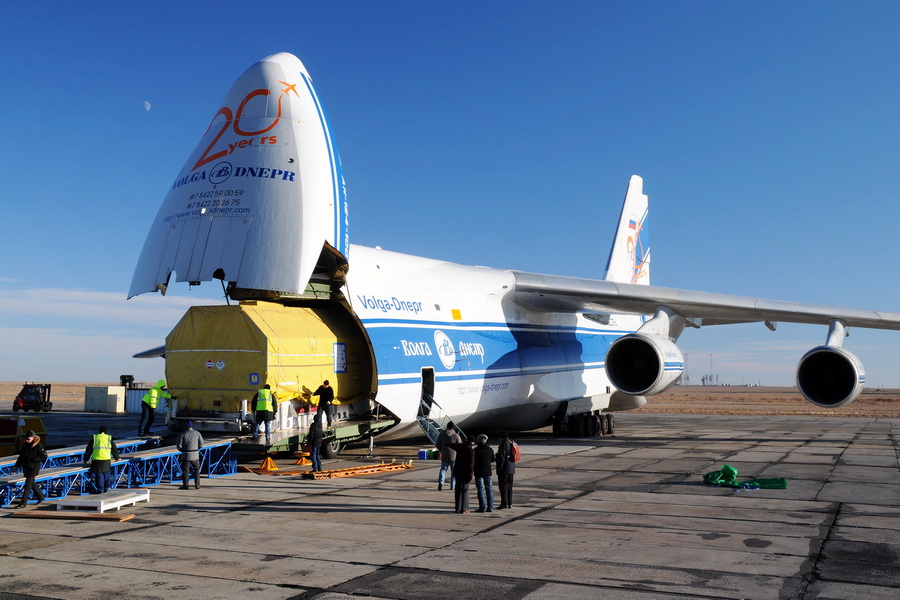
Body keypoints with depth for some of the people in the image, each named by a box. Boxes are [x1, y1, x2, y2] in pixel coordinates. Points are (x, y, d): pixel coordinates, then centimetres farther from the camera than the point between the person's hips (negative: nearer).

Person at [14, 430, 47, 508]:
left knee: (28, 485, -8)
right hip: (26, 468, 7)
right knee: (31, 483, 16)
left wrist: (33, 459, -22)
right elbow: (21, 456, 15)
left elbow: (44, 456, -13)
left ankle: (23, 503, -6)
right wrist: (17, 465, 7)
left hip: (34, 468, -7)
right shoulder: (24, 445, 6)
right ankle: (41, 497, 32)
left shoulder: (38, 446, -13)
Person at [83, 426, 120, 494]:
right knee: (106, 474, 14)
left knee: (99, 475, 4)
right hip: (106, 460, 1)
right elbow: (114, 449, 20)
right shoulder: (109, 438, 12)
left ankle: (100, 489, 3)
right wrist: (116, 457, 36)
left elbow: (89, 449, 12)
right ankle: (106, 488, 19)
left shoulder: (94, 438, 10)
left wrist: (86, 459, 23)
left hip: (96, 459, -1)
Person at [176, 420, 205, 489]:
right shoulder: (197, 433, -1)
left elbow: (178, 446, -8)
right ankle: (197, 485, 11)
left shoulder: (182, 434, -8)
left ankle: (185, 485, 7)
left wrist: (183, 449, 12)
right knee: (196, 469, 14)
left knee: (185, 470, 7)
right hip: (195, 455, 2)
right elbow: (201, 444, 1)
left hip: (186, 455, -2)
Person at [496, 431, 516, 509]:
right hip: (511, 468, 9)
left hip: (504, 468, -9)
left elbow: (501, 457, -19)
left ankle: (504, 503, -5)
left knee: (503, 485, -4)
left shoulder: (503, 444, -15)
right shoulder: (512, 444, 12)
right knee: (509, 486, 13)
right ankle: (509, 503, 16)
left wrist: (499, 467, -14)